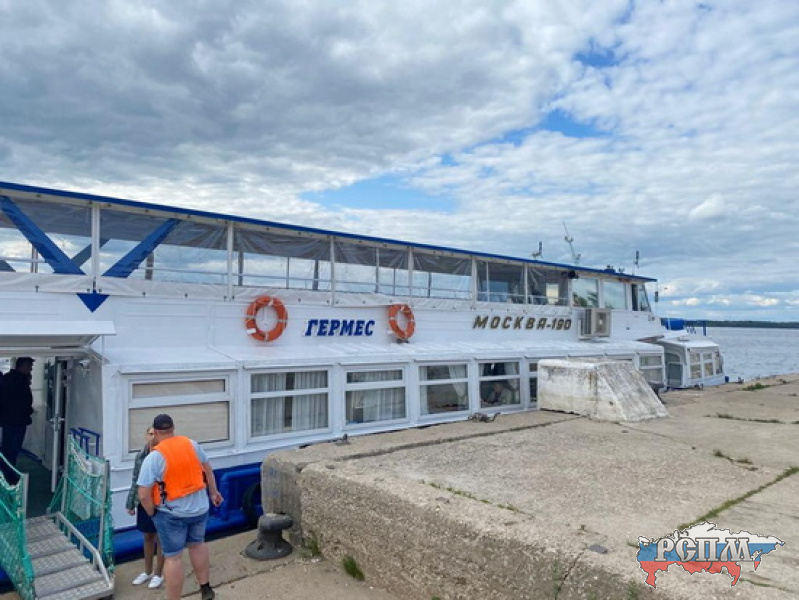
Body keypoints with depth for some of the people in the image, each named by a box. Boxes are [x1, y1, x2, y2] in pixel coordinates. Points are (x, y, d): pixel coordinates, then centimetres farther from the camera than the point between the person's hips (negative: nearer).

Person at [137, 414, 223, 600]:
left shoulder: (153, 457, -17)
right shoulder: (192, 444, -2)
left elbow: (143, 495, -17)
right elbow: (208, 469, 10)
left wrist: (152, 513, 0)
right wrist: (213, 492, 23)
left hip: (172, 513, -5)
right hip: (199, 508, 5)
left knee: (173, 557, 7)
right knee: (197, 544, 23)